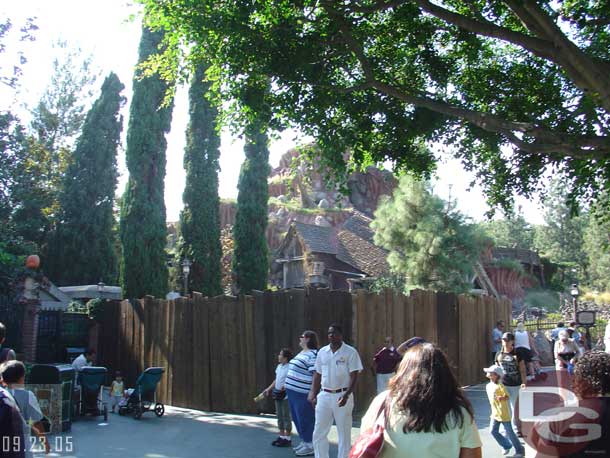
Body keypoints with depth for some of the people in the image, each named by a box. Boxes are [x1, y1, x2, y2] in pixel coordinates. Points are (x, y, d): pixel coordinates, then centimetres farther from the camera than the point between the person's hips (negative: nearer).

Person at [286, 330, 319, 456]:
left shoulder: (313, 355, -14)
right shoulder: (302, 353, 16)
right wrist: (288, 386, 22)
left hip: (303, 394, -10)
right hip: (293, 392, 10)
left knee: (305, 420, -1)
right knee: (297, 418, 16)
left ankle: (310, 446, 10)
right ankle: (304, 442, 29)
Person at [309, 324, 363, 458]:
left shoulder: (350, 352, -6)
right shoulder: (322, 352, 8)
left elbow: (354, 377, -9)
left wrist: (346, 395, -21)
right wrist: (313, 394, 8)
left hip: (342, 395, -4)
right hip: (324, 395, 4)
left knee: (344, 433, 5)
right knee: (319, 433, 6)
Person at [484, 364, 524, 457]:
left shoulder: (500, 386, -17)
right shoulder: (488, 386, 6)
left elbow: (507, 396, -19)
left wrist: (502, 398, -41)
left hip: (504, 413, -7)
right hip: (495, 413, 7)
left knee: (509, 432, 1)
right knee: (493, 431, 5)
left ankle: (519, 450, 18)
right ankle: (506, 446, 26)